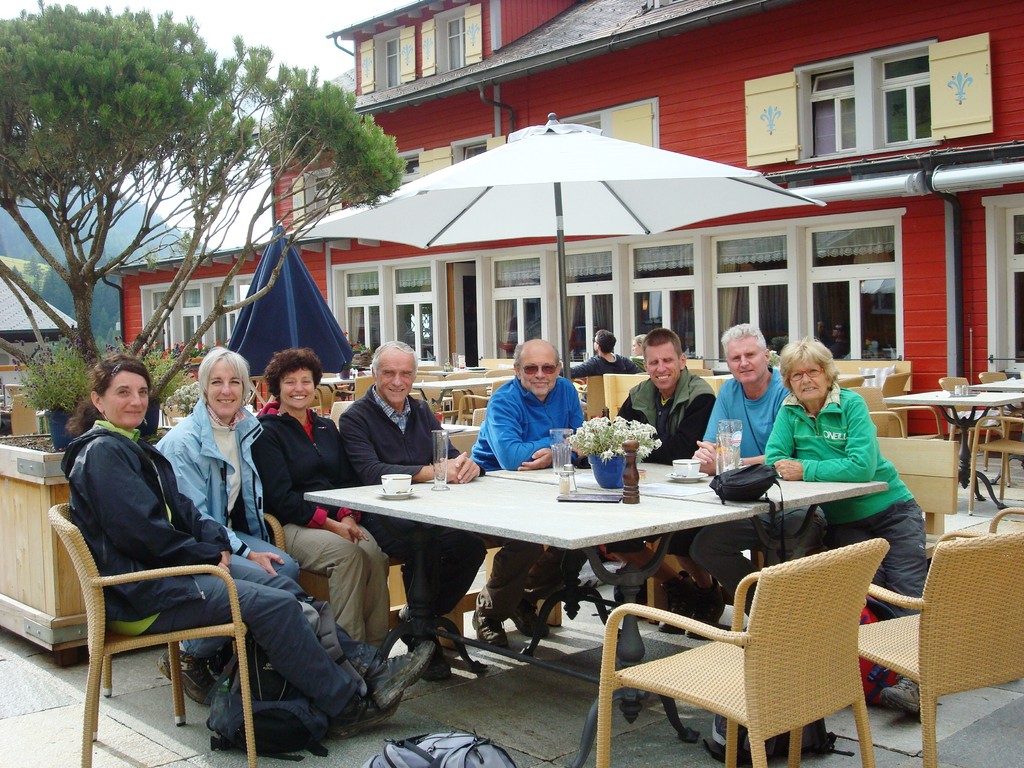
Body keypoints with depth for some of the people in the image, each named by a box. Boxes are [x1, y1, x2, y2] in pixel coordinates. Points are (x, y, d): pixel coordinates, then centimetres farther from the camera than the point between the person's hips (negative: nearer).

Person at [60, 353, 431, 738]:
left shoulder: (132, 447, 19)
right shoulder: (100, 453, -12)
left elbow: (179, 507, 16)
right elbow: (140, 531, -20)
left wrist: (216, 542, -3)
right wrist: (208, 555, -12)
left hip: (168, 567, 10)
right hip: (140, 594, -10)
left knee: (284, 587, -1)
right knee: (274, 604, -18)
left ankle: (366, 666, 0)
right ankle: (346, 704, -9)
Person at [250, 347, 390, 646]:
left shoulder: (326, 427, 21)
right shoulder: (266, 431, 1)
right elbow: (280, 497, -9)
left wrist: (348, 517, -5)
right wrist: (329, 523, -16)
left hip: (337, 521, 5)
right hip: (290, 526, -5)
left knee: (375, 553, -27)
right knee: (347, 553, -33)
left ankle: (376, 646, -22)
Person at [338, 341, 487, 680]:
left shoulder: (422, 412, 20)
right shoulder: (356, 418, 1)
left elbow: (451, 457, 12)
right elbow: (371, 472, -16)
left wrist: (469, 465, -14)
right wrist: (432, 471, -24)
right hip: (382, 515, -5)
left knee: (472, 543, -25)